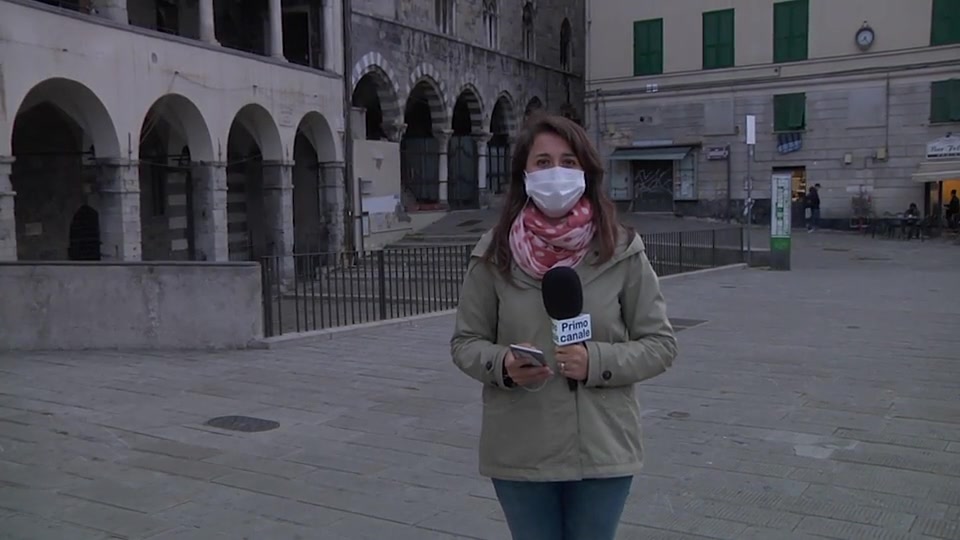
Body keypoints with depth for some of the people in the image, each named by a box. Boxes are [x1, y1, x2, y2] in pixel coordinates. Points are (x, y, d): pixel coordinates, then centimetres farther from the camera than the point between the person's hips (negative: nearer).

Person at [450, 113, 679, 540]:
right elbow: (465, 342, 4)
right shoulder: (495, 253, -5)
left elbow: (660, 344, -1)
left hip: (602, 451, 0)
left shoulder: (621, 251, -6)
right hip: (518, 454, 1)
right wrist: (502, 364, -17)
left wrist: (597, 361, -18)